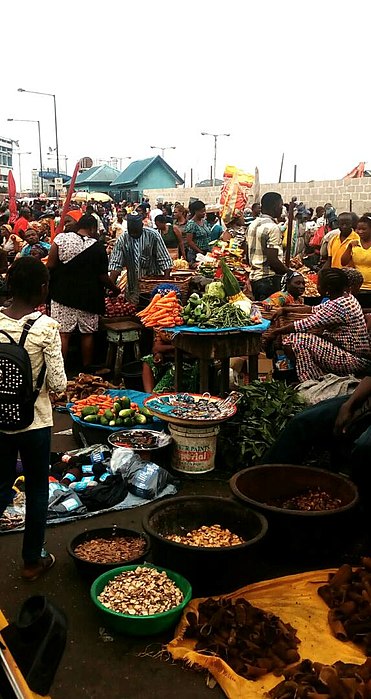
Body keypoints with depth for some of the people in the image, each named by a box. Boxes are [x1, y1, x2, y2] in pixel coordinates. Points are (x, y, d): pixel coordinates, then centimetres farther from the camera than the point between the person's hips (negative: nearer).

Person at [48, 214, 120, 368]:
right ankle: (87, 370, 20)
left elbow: (50, 266, -6)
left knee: (62, 333, 2)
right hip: (88, 298, 0)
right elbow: (103, 276, -1)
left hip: (63, 296, 0)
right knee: (87, 334, 11)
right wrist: (115, 289, 16)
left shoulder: (61, 238, -3)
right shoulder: (98, 247, -4)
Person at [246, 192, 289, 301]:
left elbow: (249, 255, 16)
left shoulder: (253, 225, 11)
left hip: (254, 276, 9)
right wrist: (289, 272, -9)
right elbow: (272, 260, -20)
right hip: (269, 278, -9)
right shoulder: (273, 227, -15)